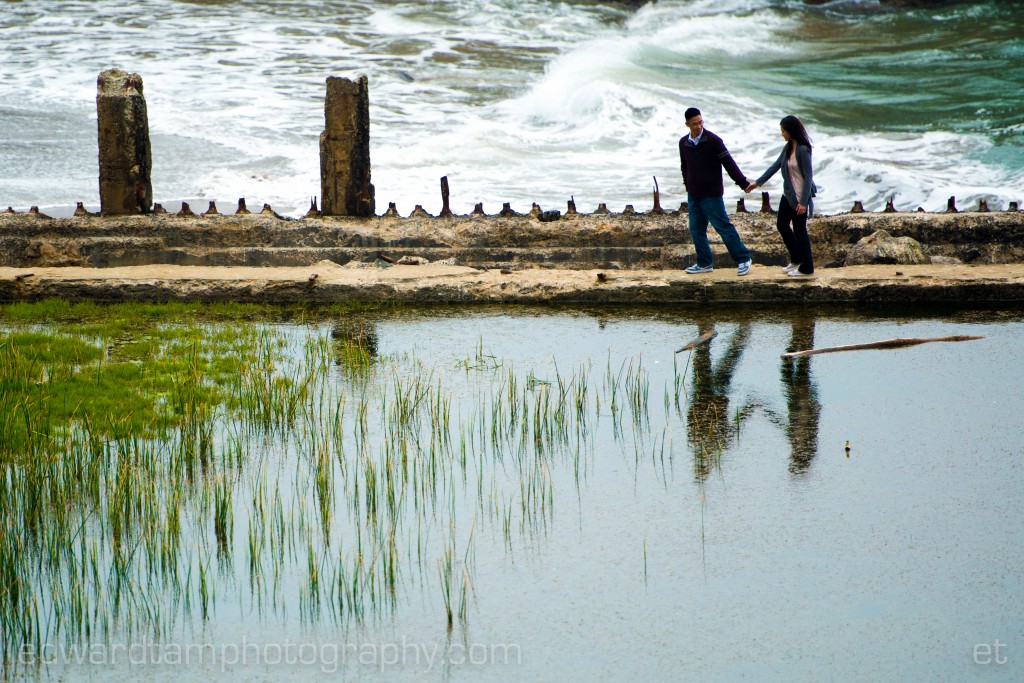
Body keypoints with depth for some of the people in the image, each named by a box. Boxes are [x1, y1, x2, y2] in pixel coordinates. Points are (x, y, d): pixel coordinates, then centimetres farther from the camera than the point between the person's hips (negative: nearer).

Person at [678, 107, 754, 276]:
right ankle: (704, 263, 18)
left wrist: (743, 183, -11)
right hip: (693, 195, 6)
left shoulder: (713, 140, -11)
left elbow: (729, 163, -10)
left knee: (724, 227, -5)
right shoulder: (684, 143, 6)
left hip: (711, 194, -6)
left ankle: (743, 259, 4)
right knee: (696, 230, 8)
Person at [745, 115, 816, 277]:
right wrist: (758, 182, 16)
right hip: (788, 195, 10)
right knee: (782, 225, 17)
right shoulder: (788, 148, 6)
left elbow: (808, 177, -20)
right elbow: (776, 165, 16)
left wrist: (803, 202, -21)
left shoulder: (803, 150, -20)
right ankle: (796, 259, 31)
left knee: (800, 230, 0)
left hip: (800, 197, -10)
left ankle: (806, 268, 12)